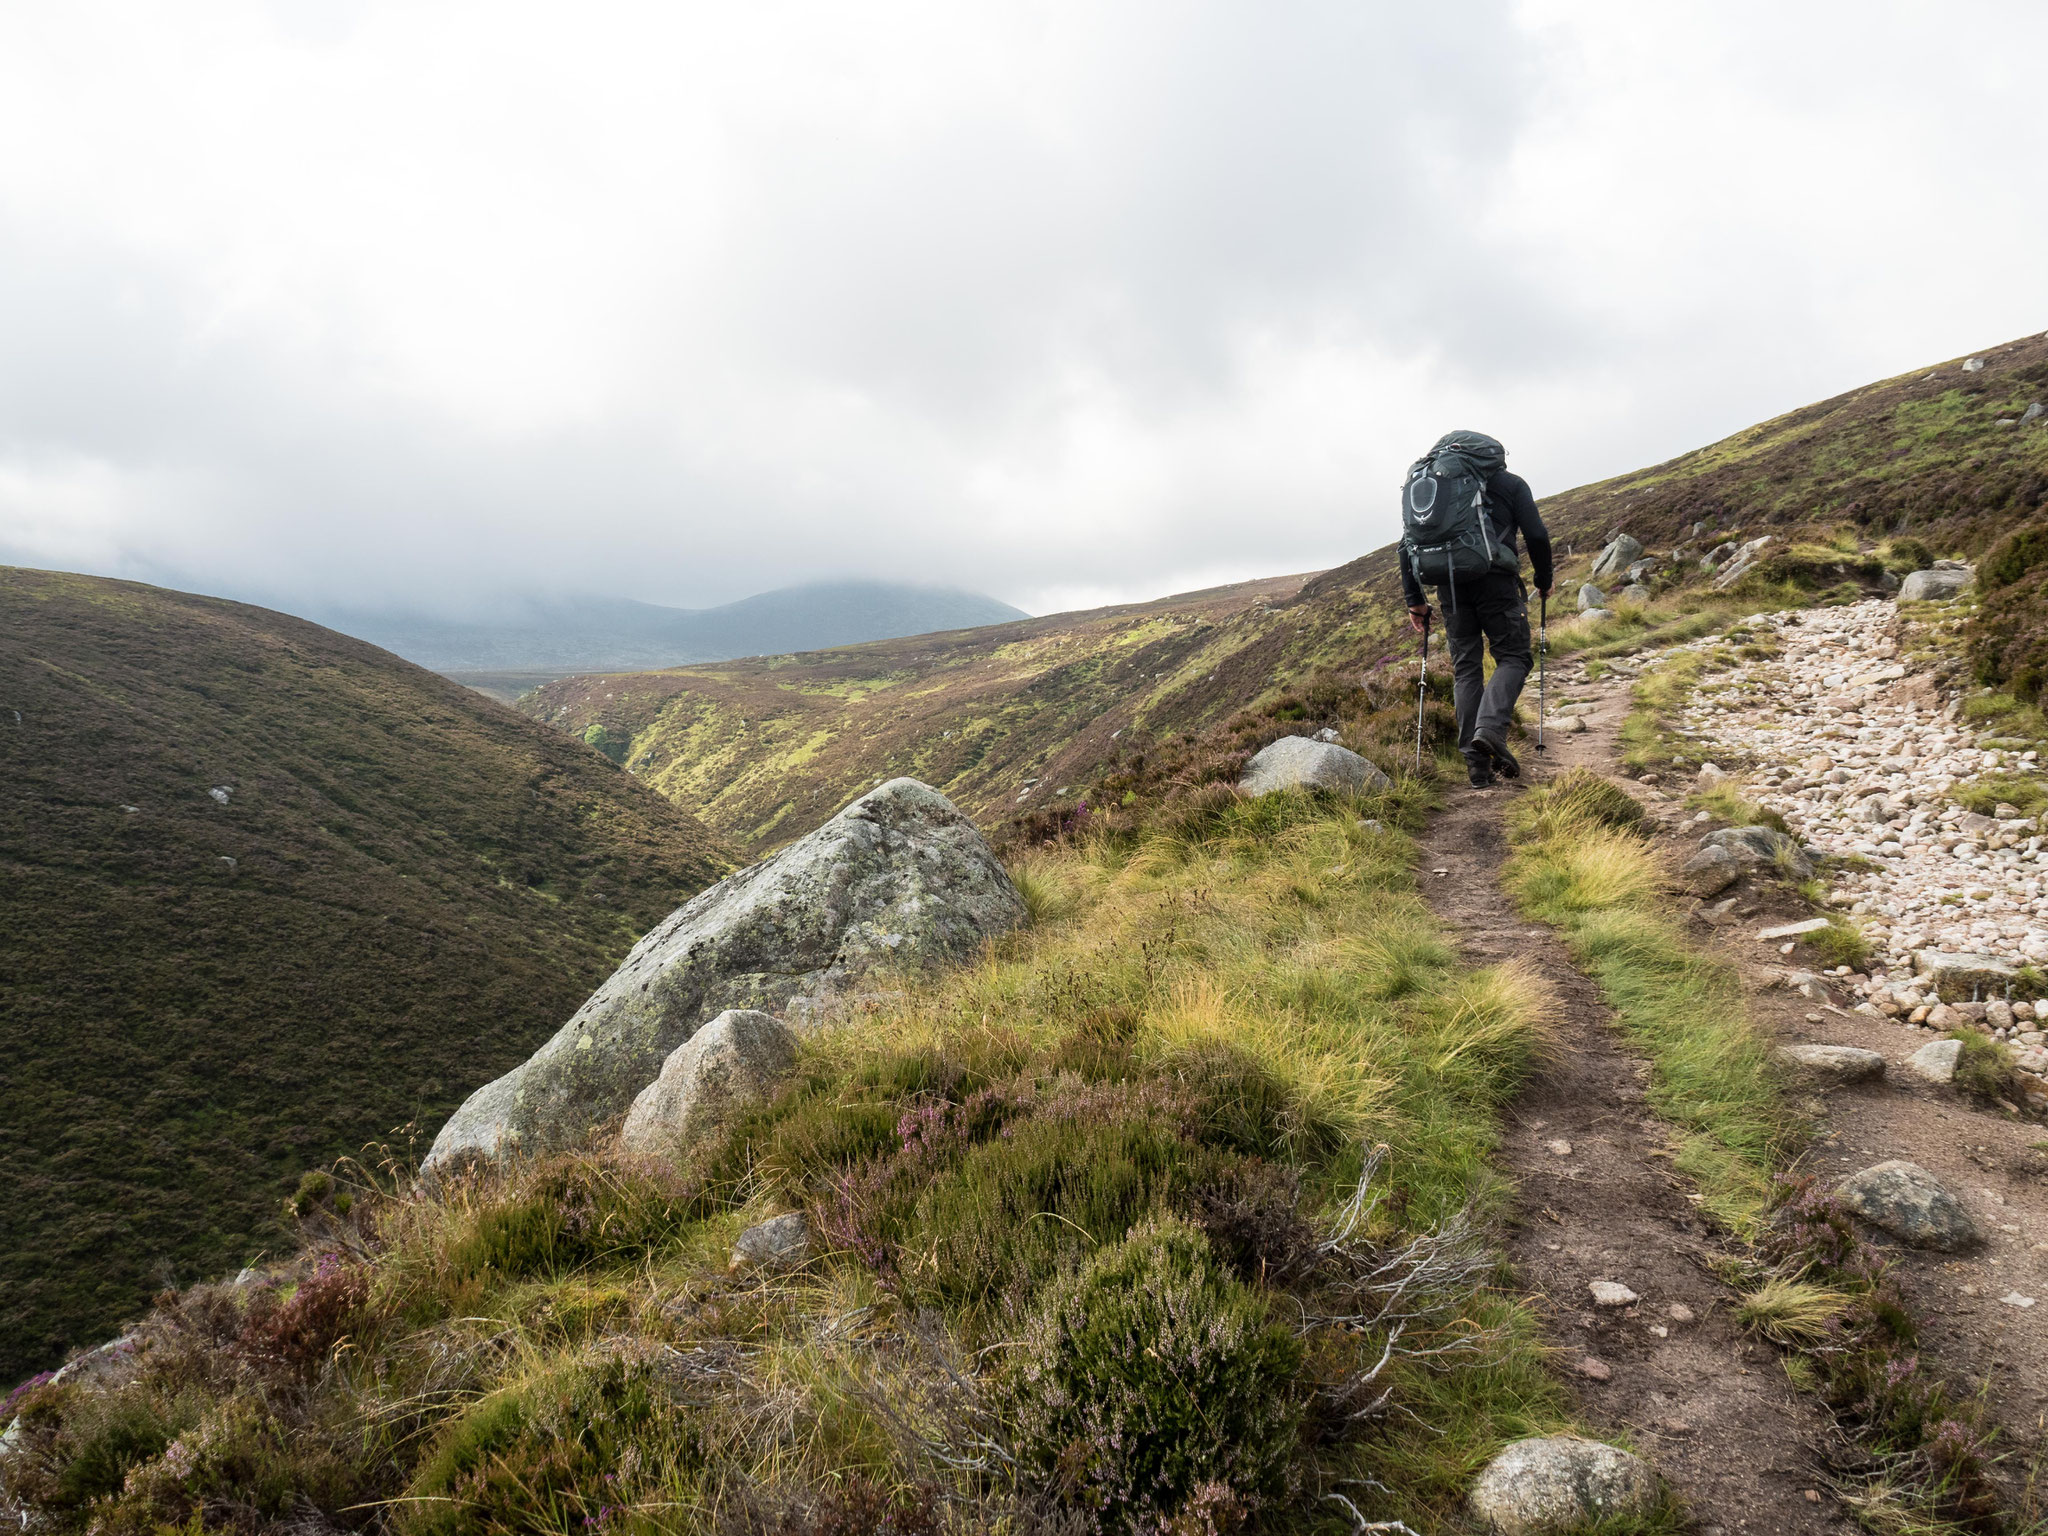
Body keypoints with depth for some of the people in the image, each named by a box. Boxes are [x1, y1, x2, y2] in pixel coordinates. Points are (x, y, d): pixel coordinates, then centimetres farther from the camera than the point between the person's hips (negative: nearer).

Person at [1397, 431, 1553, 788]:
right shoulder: (1510, 483, 12)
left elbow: (1407, 545, 15)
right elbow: (1537, 536, 3)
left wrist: (1414, 600, 17)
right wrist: (1544, 581, 17)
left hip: (1448, 584, 3)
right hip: (1494, 578, -3)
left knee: (1465, 666, 8)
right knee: (1513, 656, 5)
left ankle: (1476, 761, 2)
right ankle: (1491, 728, -21)